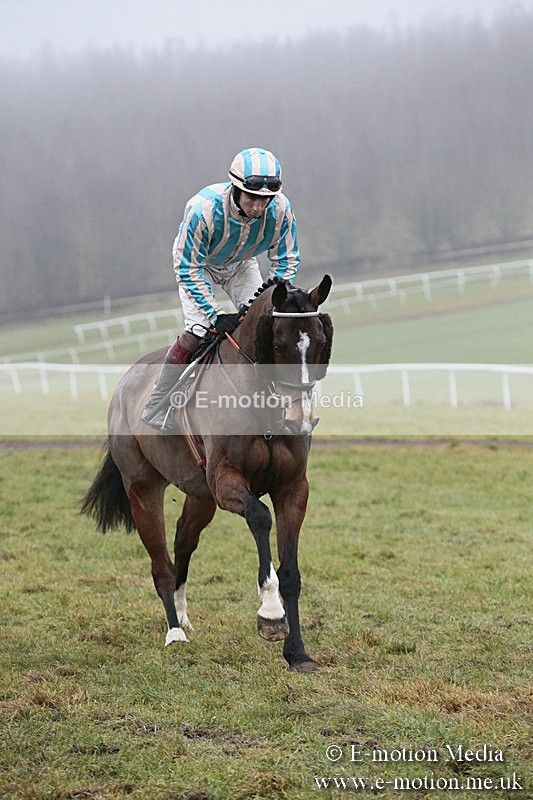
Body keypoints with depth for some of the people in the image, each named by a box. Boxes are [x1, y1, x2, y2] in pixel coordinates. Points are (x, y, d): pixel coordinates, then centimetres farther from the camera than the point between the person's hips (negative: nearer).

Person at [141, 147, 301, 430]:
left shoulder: (280, 209, -30)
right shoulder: (203, 208, -41)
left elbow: (285, 260, -12)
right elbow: (187, 270, -31)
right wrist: (216, 316, -34)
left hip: (241, 266, 4)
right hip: (198, 264, -4)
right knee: (197, 330, -20)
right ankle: (155, 413, -11)